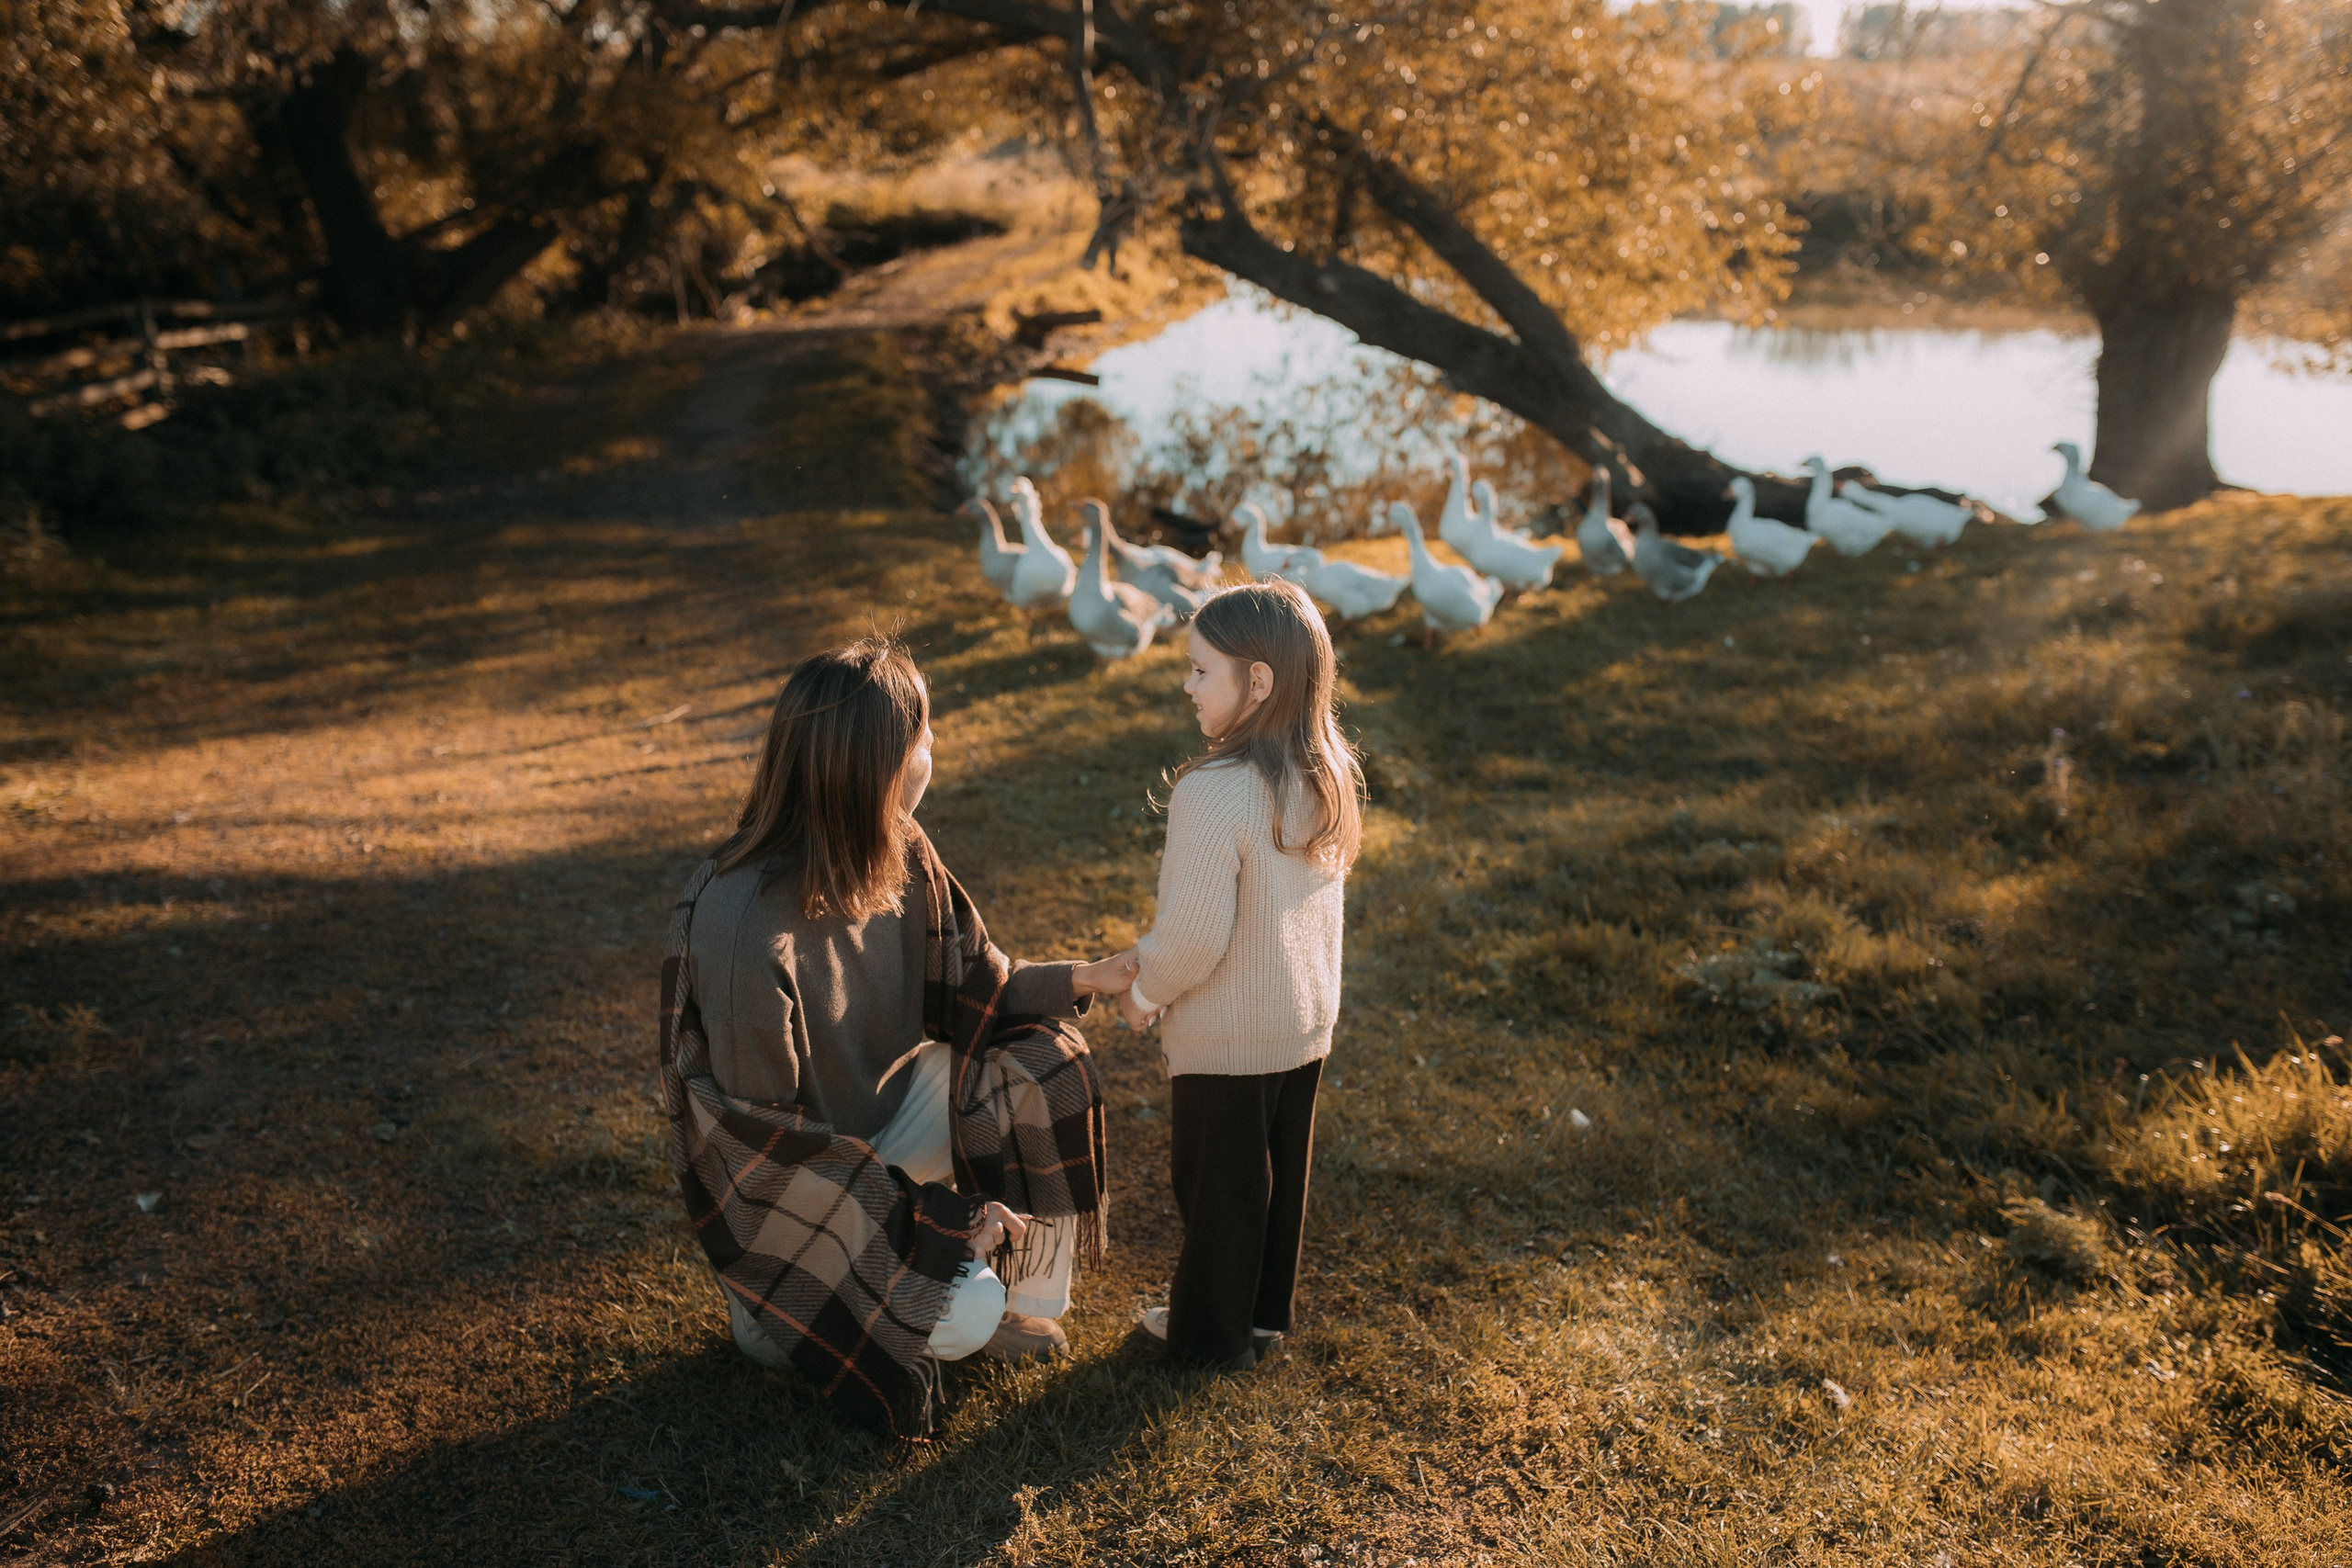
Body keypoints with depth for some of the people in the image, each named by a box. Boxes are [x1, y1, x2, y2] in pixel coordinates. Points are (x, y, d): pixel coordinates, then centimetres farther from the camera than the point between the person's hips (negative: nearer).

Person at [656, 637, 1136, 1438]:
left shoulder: (899, 858, -12)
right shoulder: (743, 929, -34)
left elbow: (968, 989, 3)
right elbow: (769, 1136, -26)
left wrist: (1085, 979, -12)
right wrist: (936, 1210, -23)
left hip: (880, 1101, 7)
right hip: (780, 1181, -7)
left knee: (1043, 1059, -9)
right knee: (963, 1318, -20)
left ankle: (1017, 1299, 7)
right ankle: (778, 1303, 8)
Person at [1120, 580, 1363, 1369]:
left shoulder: (1215, 792, -29)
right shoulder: (1328, 776, -5)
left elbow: (1194, 935, -28)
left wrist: (1145, 993, -8)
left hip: (1224, 1036, -7)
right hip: (1306, 1022, 7)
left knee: (1216, 1182, 13)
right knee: (1280, 1171, 22)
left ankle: (1212, 1331, 31)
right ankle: (1267, 1312, 40)